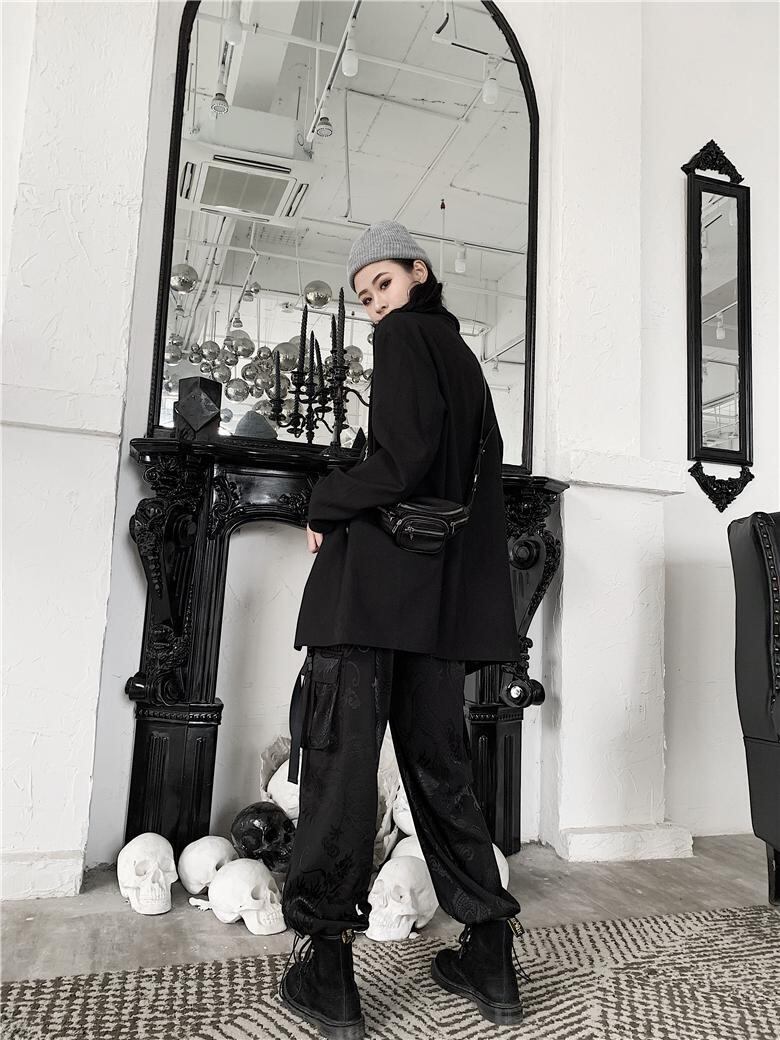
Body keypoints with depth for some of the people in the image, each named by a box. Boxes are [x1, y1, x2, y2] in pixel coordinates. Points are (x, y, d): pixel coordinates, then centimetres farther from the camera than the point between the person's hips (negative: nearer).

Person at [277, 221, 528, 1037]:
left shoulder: (404, 336, -1)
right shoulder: (464, 358, 23)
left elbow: (401, 457, -16)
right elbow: (483, 473, 21)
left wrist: (324, 506, -3)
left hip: (376, 581, -8)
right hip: (446, 594, 8)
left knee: (343, 755, -2)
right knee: (438, 763, 12)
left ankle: (327, 965, 5)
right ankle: (490, 957, 19)